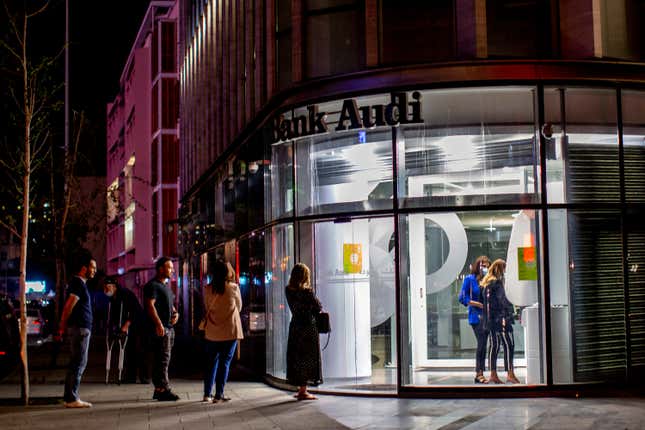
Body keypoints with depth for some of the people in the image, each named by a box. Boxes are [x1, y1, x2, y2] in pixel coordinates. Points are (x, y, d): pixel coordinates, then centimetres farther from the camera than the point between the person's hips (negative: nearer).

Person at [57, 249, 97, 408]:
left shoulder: (79, 283, 19)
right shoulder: (78, 284, -13)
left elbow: (68, 308, 21)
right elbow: (68, 308, -17)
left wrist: (63, 328, 20)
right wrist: (62, 328, -10)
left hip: (82, 328, 10)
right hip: (80, 329, -10)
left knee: (77, 364, 13)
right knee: (78, 364, -8)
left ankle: (70, 398, 17)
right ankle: (72, 399, -7)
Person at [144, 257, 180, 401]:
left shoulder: (166, 285, 21)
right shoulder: (153, 285, -9)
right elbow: (150, 305, -19)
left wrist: (175, 313, 10)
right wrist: (158, 324, -26)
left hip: (169, 327, 10)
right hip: (160, 328, -10)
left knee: (163, 359, 12)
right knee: (162, 359, -11)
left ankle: (159, 390, 16)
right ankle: (163, 389, -12)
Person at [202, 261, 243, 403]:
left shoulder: (207, 289, -2)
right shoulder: (233, 288, -8)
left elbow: (207, 308, 9)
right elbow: (239, 307, 5)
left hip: (212, 331, 3)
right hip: (230, 331, -3)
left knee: (211, 362, 12)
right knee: (225, 362, 3)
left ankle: (207, 394, 12)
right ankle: (219, 395, 3)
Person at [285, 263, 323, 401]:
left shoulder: (288, 290, 0)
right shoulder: (307, 291, -17)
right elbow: (319, 307, -7)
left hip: (295, 326, 6)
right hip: (308, 327, -6)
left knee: (296, 357, 12)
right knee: (307, 358, 1)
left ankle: (300, 389, 18)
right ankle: (303, 391, 2)